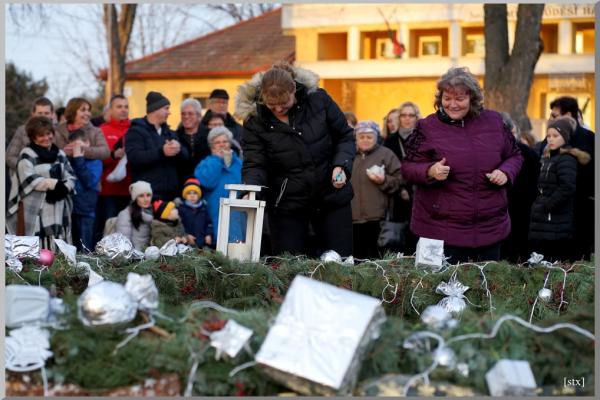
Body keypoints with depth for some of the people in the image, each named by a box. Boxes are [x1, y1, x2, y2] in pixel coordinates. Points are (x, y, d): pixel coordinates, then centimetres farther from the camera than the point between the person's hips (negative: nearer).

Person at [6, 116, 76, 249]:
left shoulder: (60, 154, 16)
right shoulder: (27, 155, -4)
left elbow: (71, 176, 10)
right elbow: (29, 179, -15)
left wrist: (64, 188, -13)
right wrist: (56, 184, -16)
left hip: (59, 208, 6)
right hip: (37, 209, -6)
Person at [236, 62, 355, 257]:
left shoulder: (318, 99, -9)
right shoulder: (255, 121, -11)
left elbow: (345, 136, 1)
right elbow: (254, 165, -13)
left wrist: (341, 165, -16)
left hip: (332, 196, 1)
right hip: (286, 205, -1)